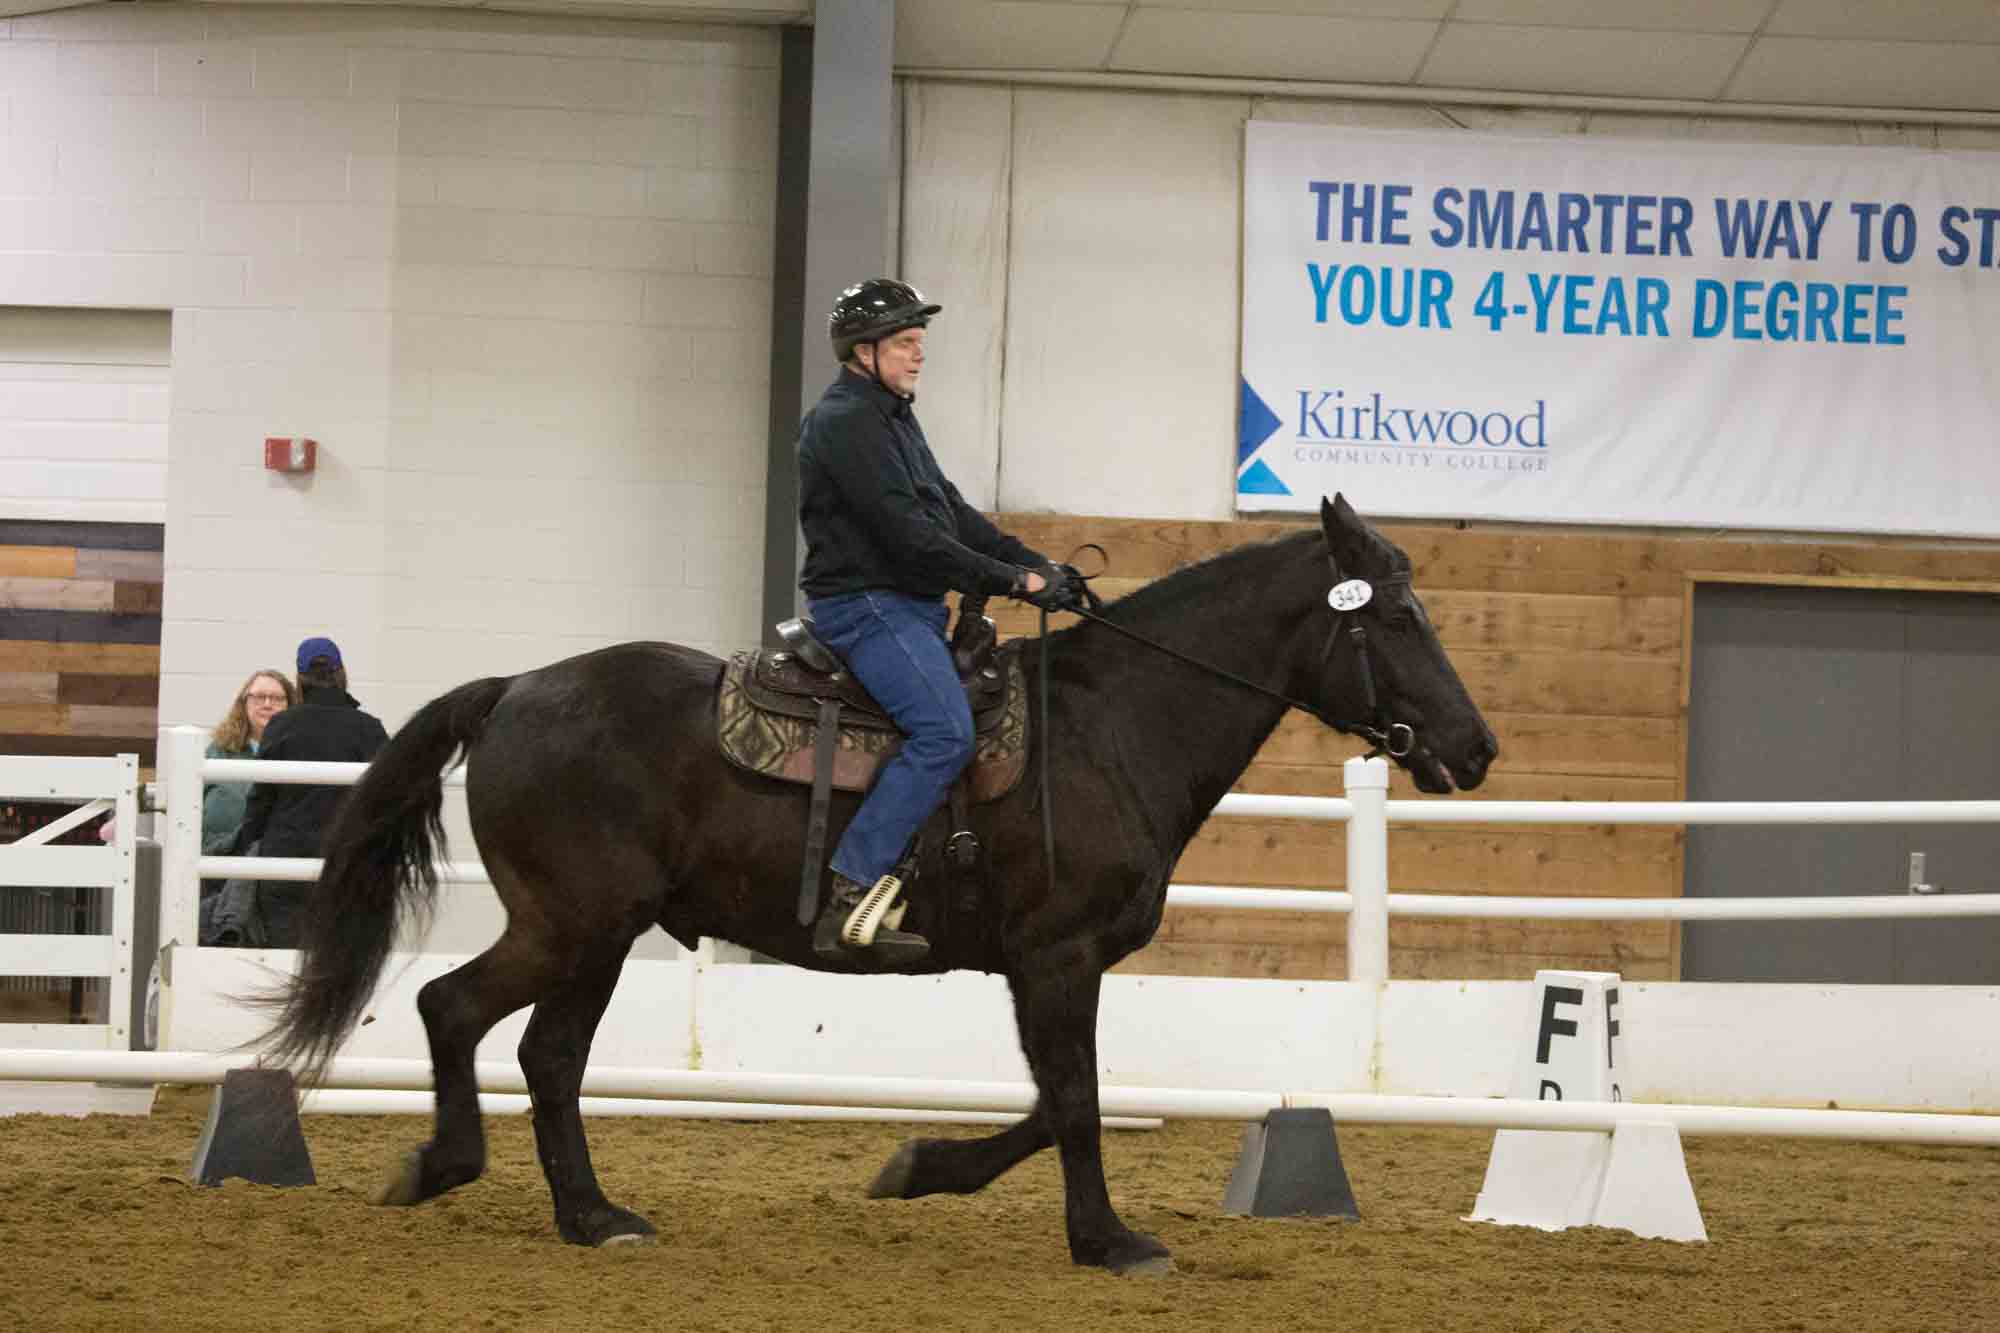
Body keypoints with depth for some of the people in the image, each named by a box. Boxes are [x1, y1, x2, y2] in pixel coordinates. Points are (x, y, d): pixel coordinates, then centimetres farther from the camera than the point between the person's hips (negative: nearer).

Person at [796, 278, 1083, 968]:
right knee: (944, 731, -27)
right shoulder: (845, 420, -13)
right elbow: (906, 533, -20)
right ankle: (853, 899, -30)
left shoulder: (891, 416, 21)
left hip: (912, 605, 11)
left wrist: (1038, 566, 8)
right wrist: (1012, 580, -18)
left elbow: (952, 510, 20)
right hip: (865, 604, -11)